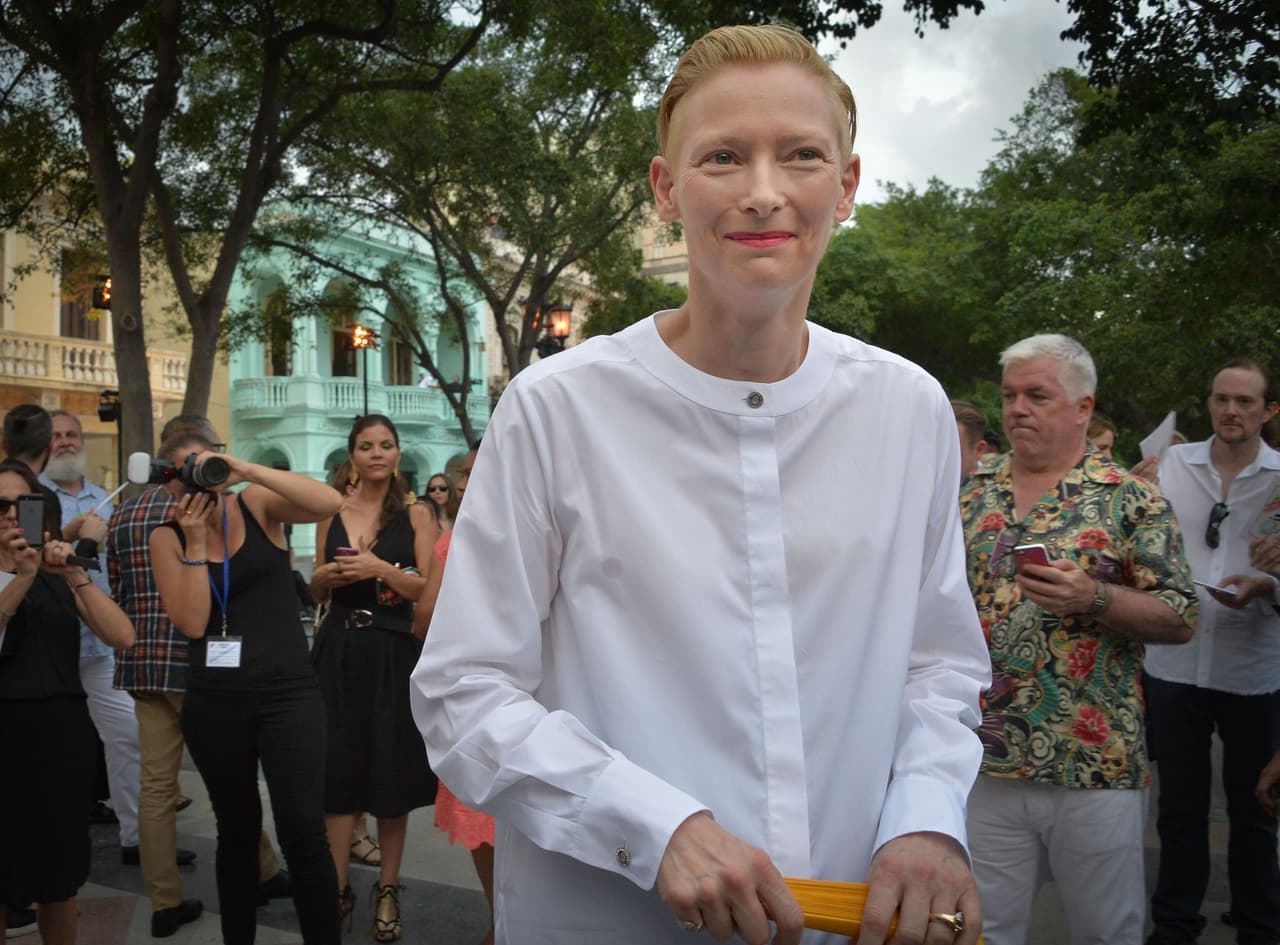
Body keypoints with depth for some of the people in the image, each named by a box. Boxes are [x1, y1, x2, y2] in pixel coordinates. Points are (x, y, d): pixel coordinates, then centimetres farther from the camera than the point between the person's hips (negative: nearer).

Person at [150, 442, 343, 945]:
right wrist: (195, 540, -12)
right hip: (213, 702, 2)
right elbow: (192, 622, -8)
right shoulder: (167, 537, 3)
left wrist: (246, 471, -24)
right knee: (236, 828, 16)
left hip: (287, 690, -2)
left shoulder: (257, 504, -1)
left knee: (303, 829, -8)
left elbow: (329, 503, -20)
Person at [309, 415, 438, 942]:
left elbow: (431, 592, -6)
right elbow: (316, 592, 15)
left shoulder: (416, 515, 0)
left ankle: (388, 888, 19)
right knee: (338, 768, 4)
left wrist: (381, 569, -19)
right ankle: (338, 888, 15)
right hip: (340, 651, 2)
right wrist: (325, 575, -7)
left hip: (394, 653, -2)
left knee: (392, 772, 4)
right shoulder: (332, 513, 8)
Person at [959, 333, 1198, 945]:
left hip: (1097, 769, -3)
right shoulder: (971, 495, 8)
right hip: (986, 761, 3)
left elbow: (1180, 619, -6)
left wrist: (1093, 597, -21)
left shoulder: (1130, 500, -3)